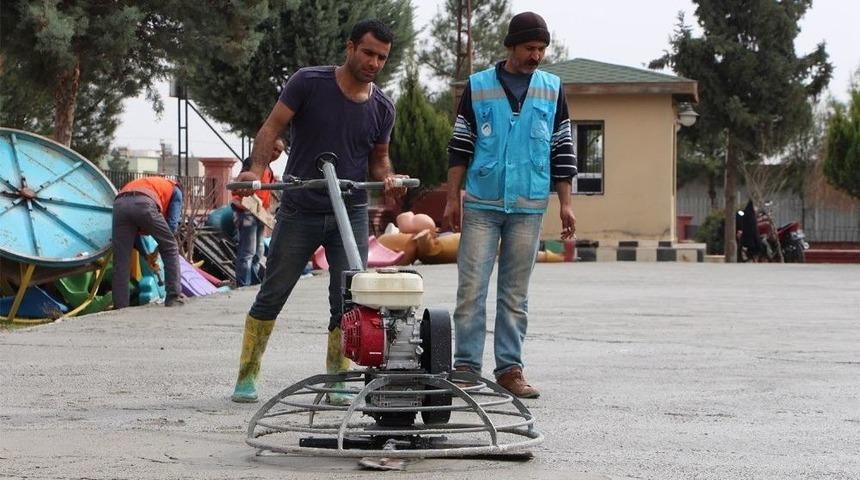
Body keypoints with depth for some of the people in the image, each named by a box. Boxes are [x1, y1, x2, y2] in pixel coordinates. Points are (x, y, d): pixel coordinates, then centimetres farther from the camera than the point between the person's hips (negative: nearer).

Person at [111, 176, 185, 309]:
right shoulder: (175, 189, 31)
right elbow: (172, 223, 18)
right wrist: (155, 252, 25)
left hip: (119, 204, 4)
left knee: (120, 260, 6)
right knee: (170, 249, 13)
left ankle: (120, 306, 1)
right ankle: (174, 297, 10)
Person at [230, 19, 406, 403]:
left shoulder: (382, 108, 4)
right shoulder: (309, 83, -8)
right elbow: (272, 127, -8)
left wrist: (387, 178, -6)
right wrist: (257, 168, -24)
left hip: (351, 214, 3)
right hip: (299, 212, -3)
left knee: (347, 302, -2)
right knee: (272, 296, 4)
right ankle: (247, 376, 14)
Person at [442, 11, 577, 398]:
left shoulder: (552, 90, 8)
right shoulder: (478, 86, 3)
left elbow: (562, 151, 11)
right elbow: (460, 147, 6)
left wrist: (565, 204, 5)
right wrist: (452, 199, 1)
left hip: (528, 208, 1)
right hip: (481, 206, -1)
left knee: (515, 294, 6)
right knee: (471, 289, -4)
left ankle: (510, 368, 10)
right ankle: (466, 366, 0)